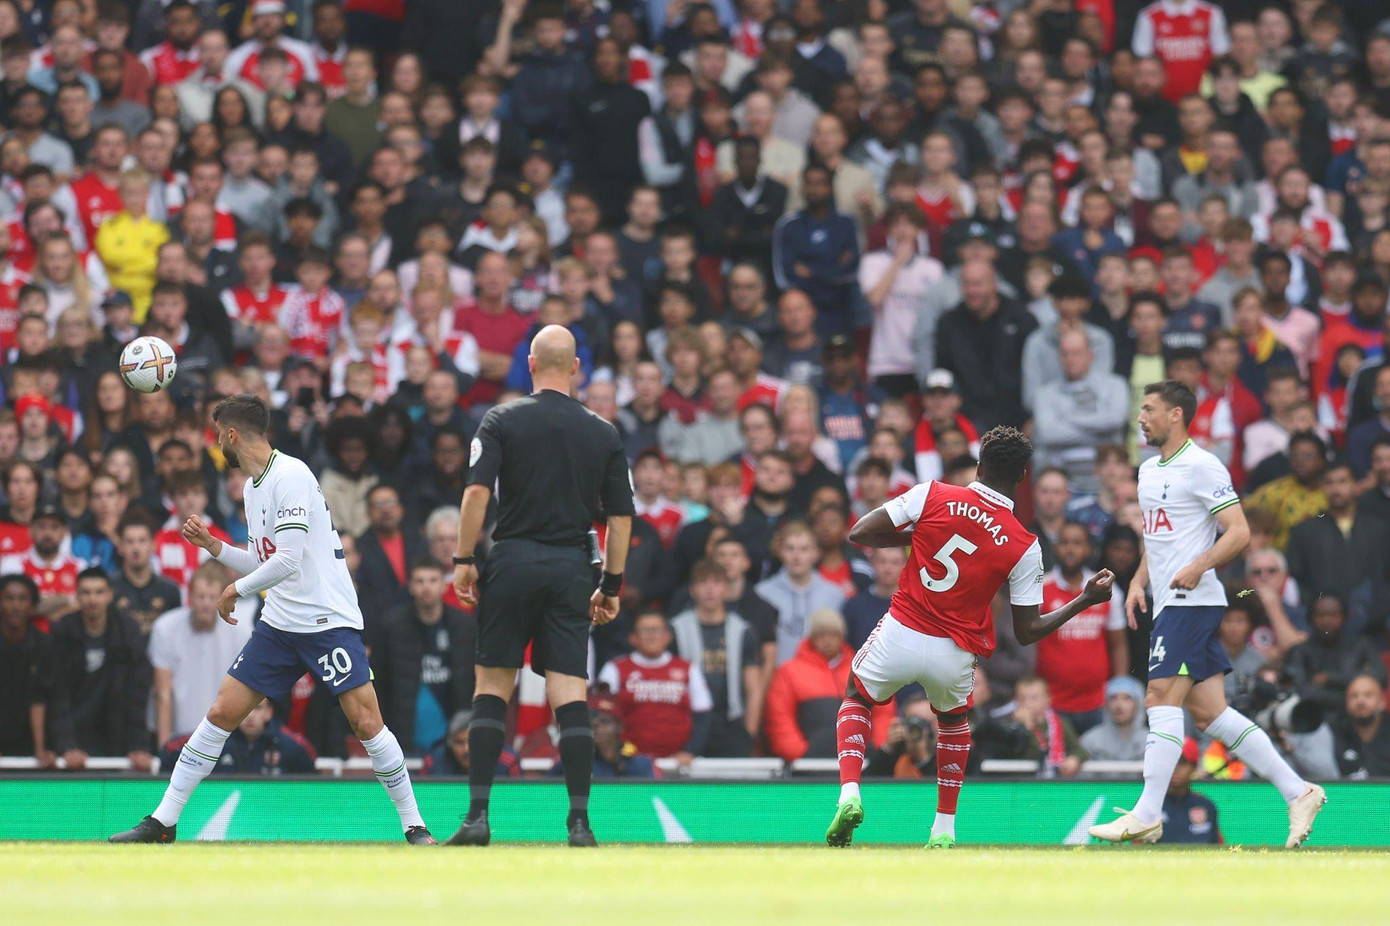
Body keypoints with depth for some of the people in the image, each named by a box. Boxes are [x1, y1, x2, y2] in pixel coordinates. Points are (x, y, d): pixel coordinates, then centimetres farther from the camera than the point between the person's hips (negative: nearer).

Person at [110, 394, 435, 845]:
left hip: (327, 619, -8)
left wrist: (236, 590, -10)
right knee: (222, 713, 2)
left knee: (366, 722, -14)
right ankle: (163, 822, 5)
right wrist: (213, 546, 14)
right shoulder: (254, 487, 13)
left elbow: (288, 560, -22)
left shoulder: (291, 476, -14)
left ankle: (414, 827, -1)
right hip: (279, 623, 8)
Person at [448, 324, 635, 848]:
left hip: (513, 560, -1)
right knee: (570, 692, -1)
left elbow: (477, 493, -9)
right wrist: (612, 585, 13)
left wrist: (464, 560, -4)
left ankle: (478, 814, 0)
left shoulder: (501, 421, 0)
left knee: (492, 686, 5)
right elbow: (621, 517, 6)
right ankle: (579, 820, -8)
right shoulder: (604, 434, 7)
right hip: (572, 568, 1)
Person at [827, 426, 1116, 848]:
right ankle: (944, 829, 29)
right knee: (954, 719, 34)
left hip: (900, 636, -1)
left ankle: (849, 793, 3)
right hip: (954, 655, 1)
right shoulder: (1024, 547, -7)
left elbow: (860, 534, -6)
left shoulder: (932, 495, -8)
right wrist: (1085, 600, 10)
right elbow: (1028, 632, -1)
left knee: (857, 699, 28)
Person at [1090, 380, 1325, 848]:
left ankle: (1147, 815, -16)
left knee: (1162, 699, -14)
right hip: (1169, 603, 9)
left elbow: (1239, 532, -14)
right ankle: (1298, 792, 7)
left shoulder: (1201, 467, -9)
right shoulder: (1149, 470, 19)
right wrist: (1138, 581, 15)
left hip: (1192, 600, -9)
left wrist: (1198, 567, -27)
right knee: (1209, 712, 5)